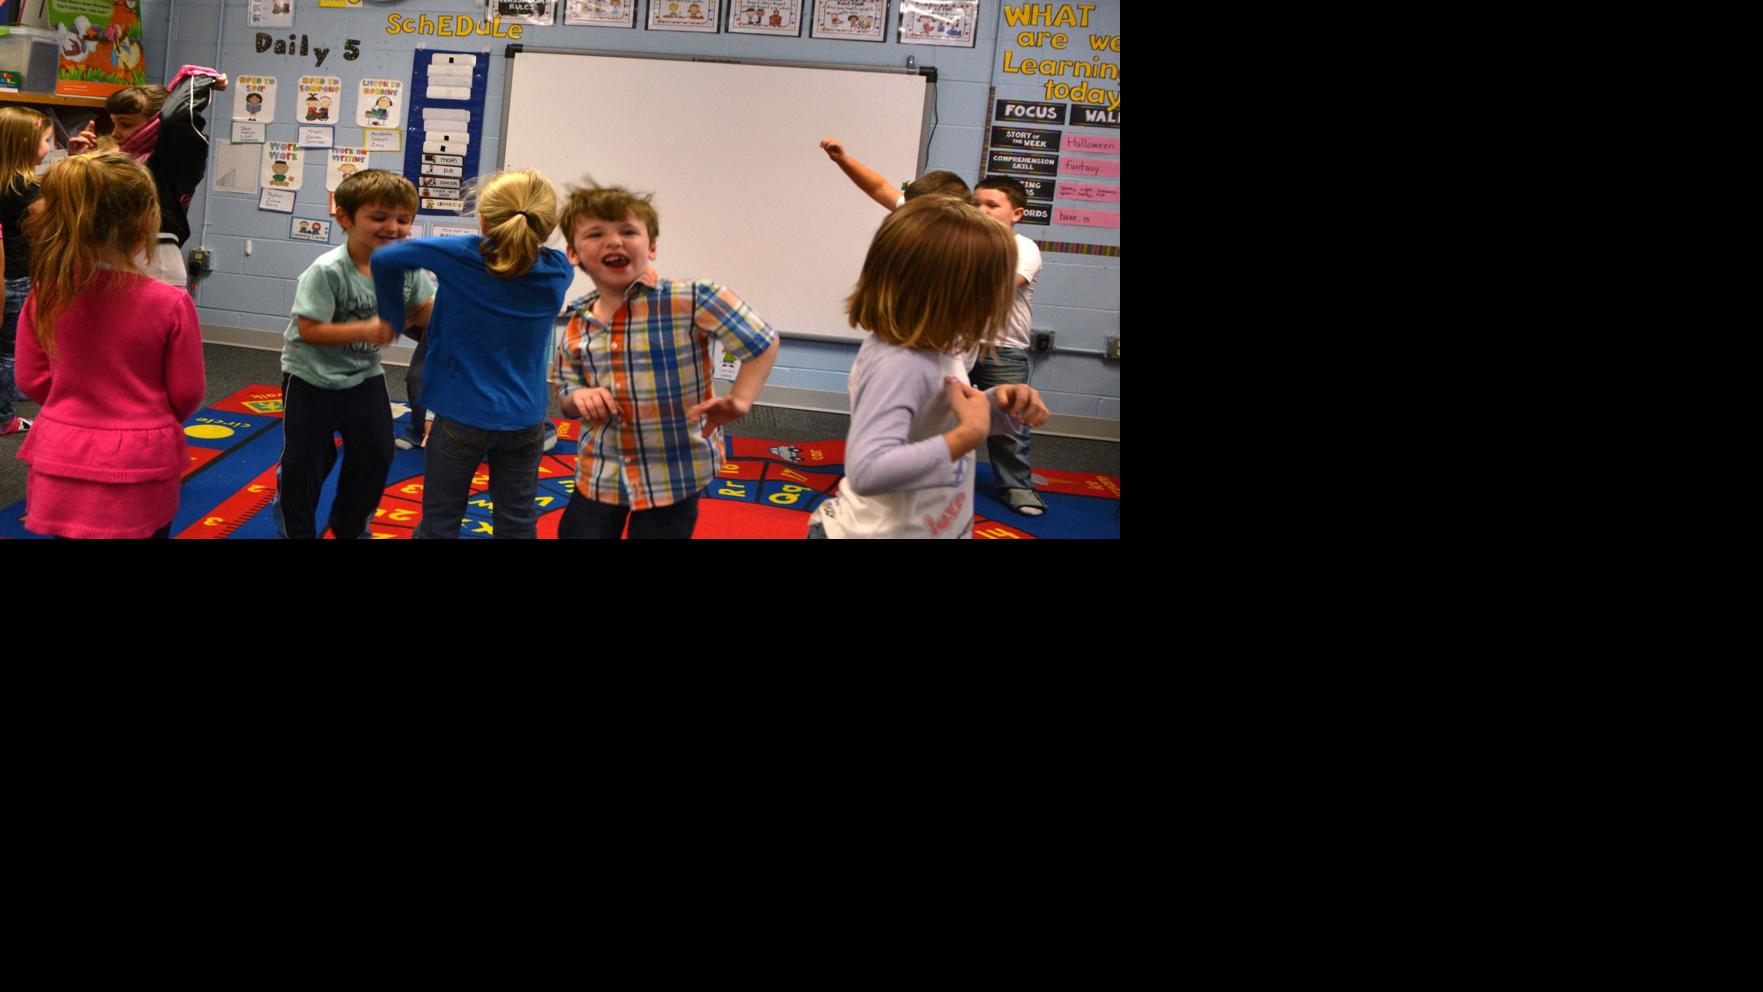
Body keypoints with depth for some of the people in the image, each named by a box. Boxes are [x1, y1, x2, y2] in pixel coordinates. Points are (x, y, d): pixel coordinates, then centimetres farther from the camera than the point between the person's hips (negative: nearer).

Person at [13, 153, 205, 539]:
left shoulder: (45, 292, -8)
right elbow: (187, 395, -7)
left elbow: (31, 378, 3)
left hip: (61, 464, 3)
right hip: (138, 468, -3)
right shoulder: (171, 303, -18)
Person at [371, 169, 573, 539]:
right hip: (525, 420, 3)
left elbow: (384, 259, -2)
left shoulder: (462, 256, -13)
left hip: (462, 415, -2)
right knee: (517, 527, 12)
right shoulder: (558, 271, -6)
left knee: (438, 524, 11)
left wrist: (392, 319, 9)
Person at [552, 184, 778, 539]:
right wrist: (579, 397, -12)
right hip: (598, 474, 4)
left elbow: (762, 342, -13)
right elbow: (566, 396, 11)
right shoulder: (576, 325, -1)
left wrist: (739, 402, -24)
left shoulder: (691, 300, -19)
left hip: (673, 476, -4)